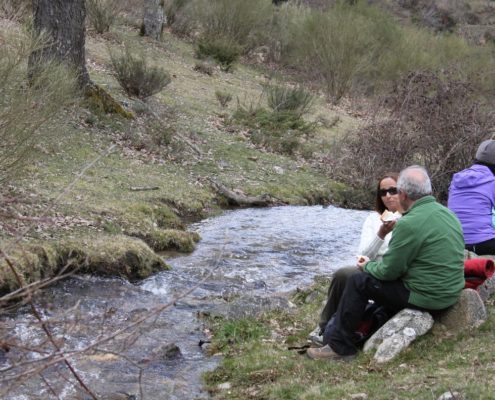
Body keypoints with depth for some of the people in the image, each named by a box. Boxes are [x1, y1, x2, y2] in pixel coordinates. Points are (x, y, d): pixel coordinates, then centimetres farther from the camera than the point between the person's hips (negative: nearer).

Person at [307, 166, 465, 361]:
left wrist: (368, 266, 7)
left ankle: (339, 347, 9)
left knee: (358, 282, 2)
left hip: (424, 297, -9)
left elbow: (389, 271, -15)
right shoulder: (449, 214, 7)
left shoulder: (409, 223, -21)